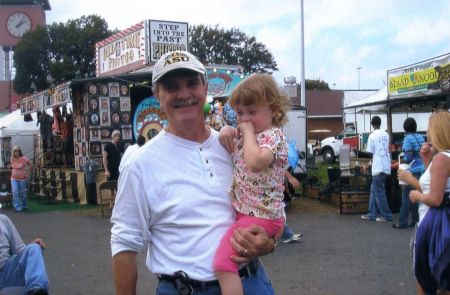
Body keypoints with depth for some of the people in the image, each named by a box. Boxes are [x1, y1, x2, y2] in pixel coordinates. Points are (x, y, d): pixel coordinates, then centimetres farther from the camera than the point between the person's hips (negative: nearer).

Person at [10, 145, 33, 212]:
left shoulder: (24, 158, -15)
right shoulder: (12, 158, 0)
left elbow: (31, 165, -4)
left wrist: (30, 174, 2)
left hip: (22, 178, -4)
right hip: (14, 178, 4)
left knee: (22, 193, 7)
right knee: (15, 192, -10)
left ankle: (24, 206, 27)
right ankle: (18, 207, -10)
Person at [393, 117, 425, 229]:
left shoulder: (408, 138, -12)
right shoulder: (420, 137, 7)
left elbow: (409, 158, -15)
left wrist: (401, 160, 4)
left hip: (413, 171, -7)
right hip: (422, 169, 7)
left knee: (406, 197, -1)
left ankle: (403, 222, 2)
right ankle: (416, 221, 13)